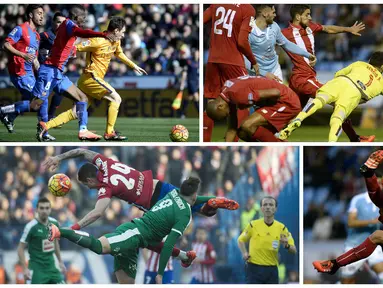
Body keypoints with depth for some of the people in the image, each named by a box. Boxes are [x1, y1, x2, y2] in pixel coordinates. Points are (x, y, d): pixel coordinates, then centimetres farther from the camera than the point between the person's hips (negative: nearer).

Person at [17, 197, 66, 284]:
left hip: (51, 267, 6)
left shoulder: (54, 223, 3)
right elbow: (21, 249, -11)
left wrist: (60, 261, 20)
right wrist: (25, 268, -18)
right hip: (36, 269, -6)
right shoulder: (31, 227, -15)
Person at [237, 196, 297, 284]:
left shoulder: (281, 228, 1)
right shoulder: (253, 225, -1)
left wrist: (286, 246, -21)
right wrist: (244, 253, -3)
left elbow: (294, 250, 1)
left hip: (272, 269, 2)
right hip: (254, 268, -2)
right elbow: (241, 240, 14)